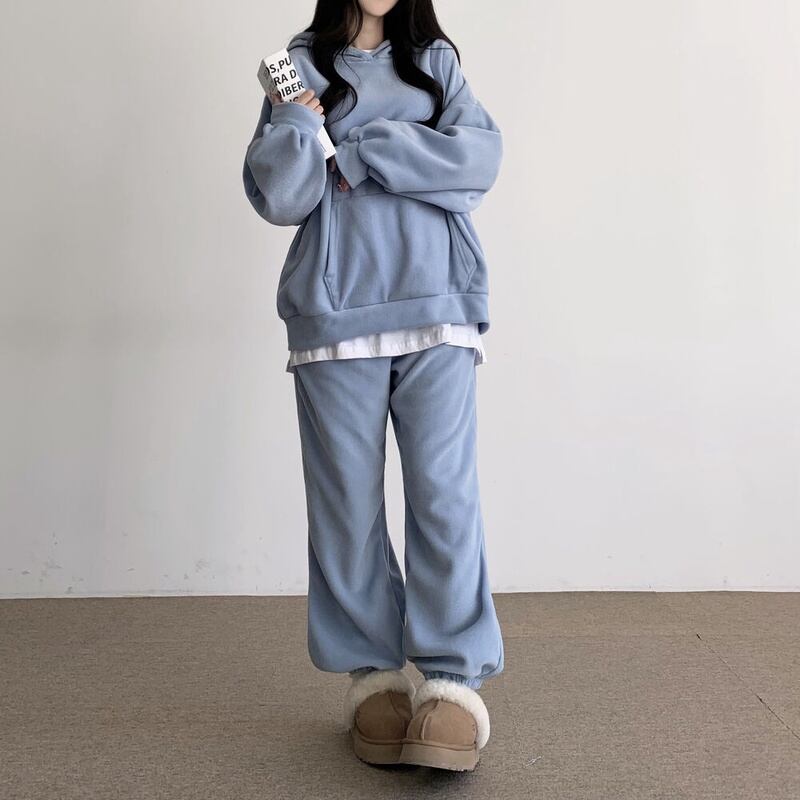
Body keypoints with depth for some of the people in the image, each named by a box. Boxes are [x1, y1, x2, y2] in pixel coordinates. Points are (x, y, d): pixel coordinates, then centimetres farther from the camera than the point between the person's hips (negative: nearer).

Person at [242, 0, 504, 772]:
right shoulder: (302, 66, 15)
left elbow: (479, 156, -2)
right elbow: (278, 197, 3)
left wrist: (361, 154, -6)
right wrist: (295, 114, -9)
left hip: (436, 309, 0)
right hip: (335, 312, 0)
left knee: (444, 493, -8)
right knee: (346, 501, 1)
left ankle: (454, 680, -2)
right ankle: (371, 674, 12)